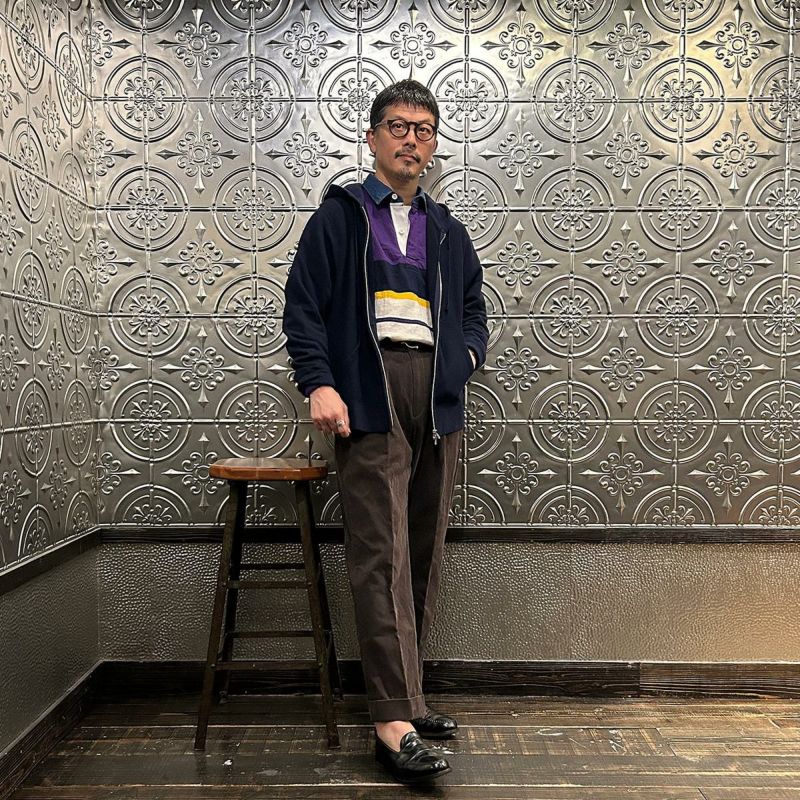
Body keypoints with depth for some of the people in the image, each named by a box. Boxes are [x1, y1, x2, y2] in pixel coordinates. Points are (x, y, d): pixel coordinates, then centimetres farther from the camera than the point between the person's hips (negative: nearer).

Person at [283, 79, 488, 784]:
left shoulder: (447, 231, 23)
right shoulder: (338, 217, 10)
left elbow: (474, 307, 29)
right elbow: (303, 308, 2)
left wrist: (467, 354, 8)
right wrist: (319, 384, -12)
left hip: (437, 400, 5)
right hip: (369, 399, -5)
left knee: (424, 554, 6)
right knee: (382, 554, -11)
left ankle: (405, 695, 18)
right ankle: (394, 720, -8)